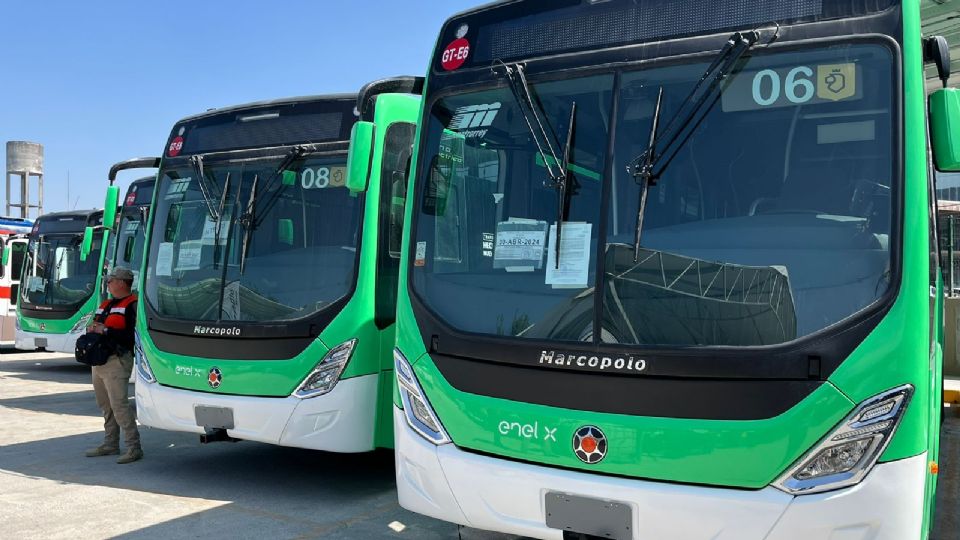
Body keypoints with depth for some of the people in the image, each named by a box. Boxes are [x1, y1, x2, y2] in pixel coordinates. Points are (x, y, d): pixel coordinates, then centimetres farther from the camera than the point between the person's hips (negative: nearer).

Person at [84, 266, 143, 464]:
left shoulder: (132, 305, -10)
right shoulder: (106, 304, 20)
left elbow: (133, 335, -22)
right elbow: (96, 325, 26)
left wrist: (106, 330, -20)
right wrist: (92, 328, 3)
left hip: (116, 361, -10)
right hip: (99, 361, 10)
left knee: (119, 404, -13)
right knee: (105, 406, 15)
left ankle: (134, 448, -9)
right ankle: (110, 444, 25)